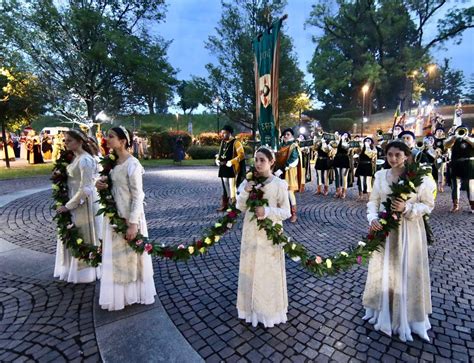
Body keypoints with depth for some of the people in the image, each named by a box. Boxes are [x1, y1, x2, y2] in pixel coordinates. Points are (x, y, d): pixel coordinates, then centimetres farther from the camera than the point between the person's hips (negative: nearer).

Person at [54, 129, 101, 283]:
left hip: (82, 204, -9)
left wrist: (68, 206, -18)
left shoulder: (85, 160, -20)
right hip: (73, 202, 9)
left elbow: (85, 189, -24)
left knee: (83, 236, 4)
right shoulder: (75, 158, 9)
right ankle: (73, 268, 35)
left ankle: (85, 272, 21)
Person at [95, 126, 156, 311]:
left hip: (129, 217, -8)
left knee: (130, 255, 8)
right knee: (115, 256, 18)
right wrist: (100, 185, -5)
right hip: (114, 215, 8)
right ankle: (119, 294, 36)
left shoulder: (132, 164, -17)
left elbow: (138, 196, -18)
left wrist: (133, 224, -20)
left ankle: (133, 293, 28)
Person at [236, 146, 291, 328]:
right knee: (251, 269, 14)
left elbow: (286, 212, -8)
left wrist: (267, 211, -24)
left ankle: (270, 309, 31)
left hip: (270, 234, -3)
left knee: (269, 271, 10)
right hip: (251, 233, 3)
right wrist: (245, 192, -18)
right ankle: (252, 307, 34)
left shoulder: (279, 184, -10)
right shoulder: (249, 182, -1)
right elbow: (240, 208, -1)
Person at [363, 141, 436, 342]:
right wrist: (373, 218, -14)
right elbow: (373, 201, 3)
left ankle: (407, 318, 28)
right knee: (383, 271, 13)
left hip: (409, 231, -2)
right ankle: (383, 313, 33)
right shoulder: (380, 175, 0)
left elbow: (428, 205, -4)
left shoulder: (418, 178, -9)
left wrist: (407, 208, -21)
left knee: (407, 273, 7)